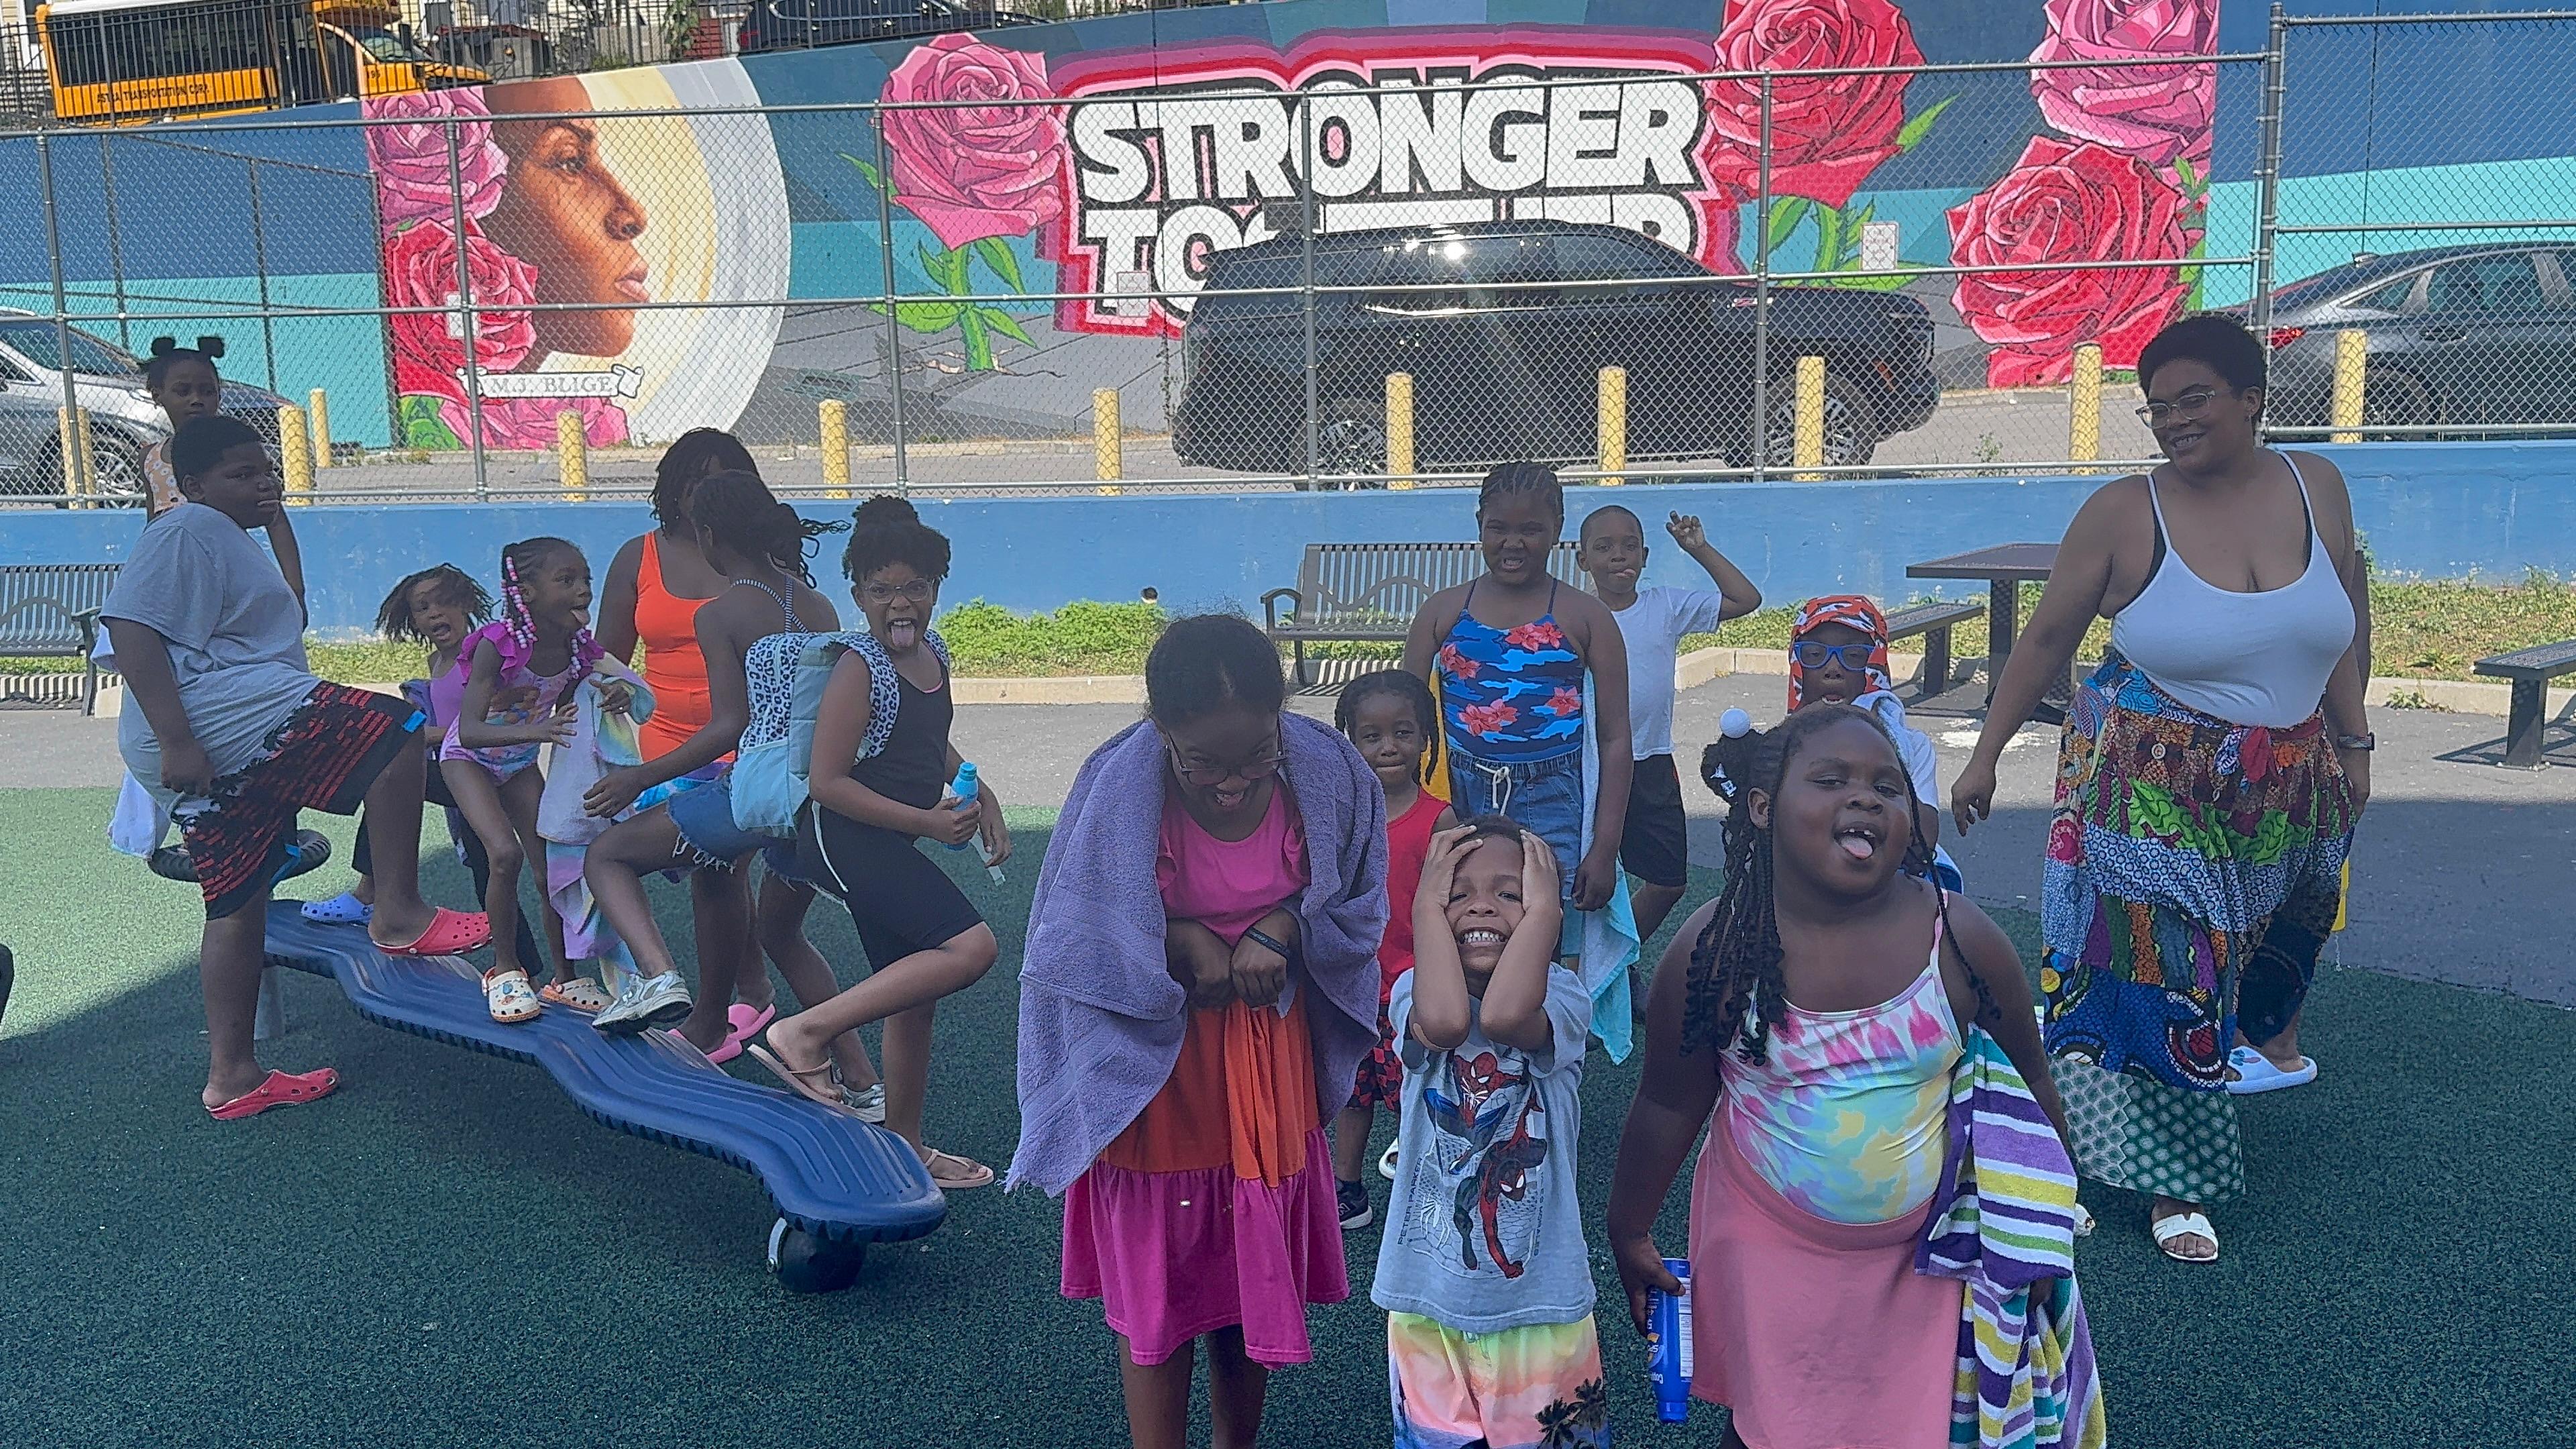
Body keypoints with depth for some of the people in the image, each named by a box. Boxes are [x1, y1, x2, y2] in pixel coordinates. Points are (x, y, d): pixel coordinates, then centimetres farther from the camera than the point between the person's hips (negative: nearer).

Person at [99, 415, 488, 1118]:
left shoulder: (231, 539, 27)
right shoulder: (189, 530, -7)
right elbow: (131, 628, -18)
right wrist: (176, 739, -25)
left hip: (229, 754, 12)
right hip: (216, 718, -12)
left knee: (239, 903, 14)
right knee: (395, 728, -19)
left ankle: (231, 1075, 21)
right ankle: (399, 913, -18)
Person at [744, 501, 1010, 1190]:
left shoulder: (934, 651, 9)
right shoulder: (860, 667, -16)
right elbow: (828, 783, -18)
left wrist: (978, 792, 11)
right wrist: (927, 821, -19)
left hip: (888, 847, 9)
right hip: (842, 839, -9)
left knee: (914, 994, 15)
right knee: (972, 946, -23)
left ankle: (904, 1144, 30)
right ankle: (807, 1033, -17)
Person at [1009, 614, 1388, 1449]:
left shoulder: (1328, 774, -15)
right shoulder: (1119, 787, -23)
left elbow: (1357, 904, 1)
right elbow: (1077, 935, -11)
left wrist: (1282, 928, -18)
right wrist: (1183, 941, -23)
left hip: (1271, 1058, 3)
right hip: (1154, 1064, -3)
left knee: (1257, 1266, 17)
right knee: (1156, 1282, 10)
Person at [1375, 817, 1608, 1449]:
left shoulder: (1561, 996, -11)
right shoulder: (1414, 991, -7)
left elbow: (1503, 1016, -34)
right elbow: (1445, 1022, -32)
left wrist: (1543, 906, -25)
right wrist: (1427, 904, -22)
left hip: (1537, 1291, -1)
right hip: (1430, 1290, 1)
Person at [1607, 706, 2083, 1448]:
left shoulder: (1961, 938, -14)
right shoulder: (1714, 949, -16)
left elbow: (2026, 1087, 1)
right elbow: (1669, 1108, -5)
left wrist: (2053, 1214, 10)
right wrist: (1630, 1233, 4)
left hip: (1921, 1251, 1)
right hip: (1769, 1248, 0)